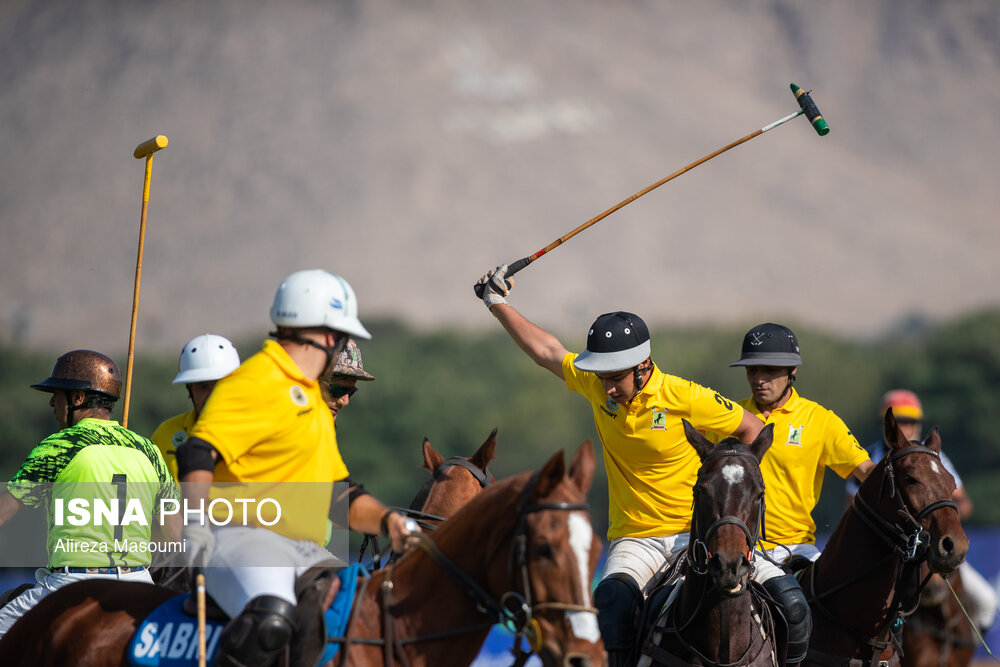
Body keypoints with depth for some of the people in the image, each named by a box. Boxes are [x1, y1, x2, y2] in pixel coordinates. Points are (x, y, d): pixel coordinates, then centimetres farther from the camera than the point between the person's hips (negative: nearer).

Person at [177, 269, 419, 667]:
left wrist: (386, 521, 11)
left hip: (303, 553, 10)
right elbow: (198, 454, -17)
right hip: (241, 540, -10)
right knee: (271, 619, -38)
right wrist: (195, 520, -33)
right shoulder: (257, 381, -5)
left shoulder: (312, 400, 28)